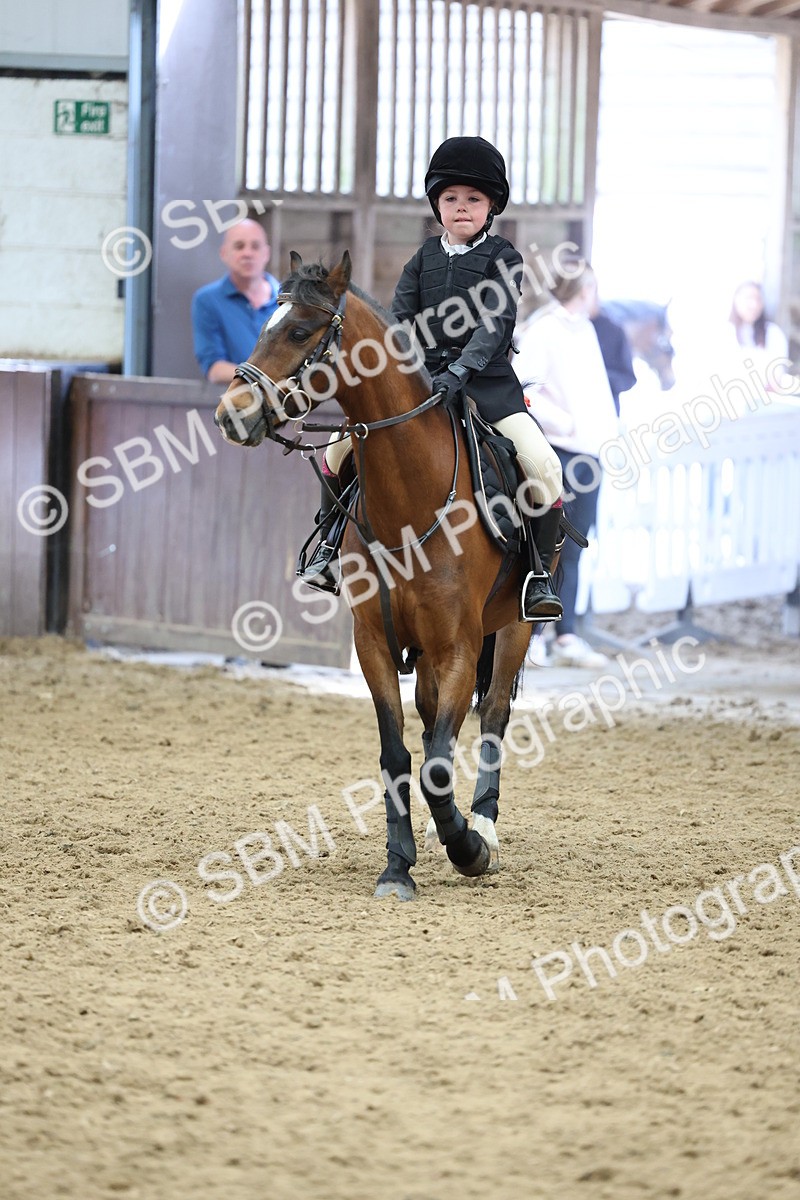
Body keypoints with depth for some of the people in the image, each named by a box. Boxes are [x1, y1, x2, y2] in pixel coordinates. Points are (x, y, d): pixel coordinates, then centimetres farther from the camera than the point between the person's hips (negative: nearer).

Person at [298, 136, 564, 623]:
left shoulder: (502, 257, -1)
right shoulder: (425, 258, 11)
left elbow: (495, 322, -13)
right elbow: (401, 319, 5)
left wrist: (461, 370, -28)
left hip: (487, 381, -4)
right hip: (421, 379, 4)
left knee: (544, 465, -24)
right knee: (342, 446, -8)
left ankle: (539, 572, -12)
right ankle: (332, 544, 10)